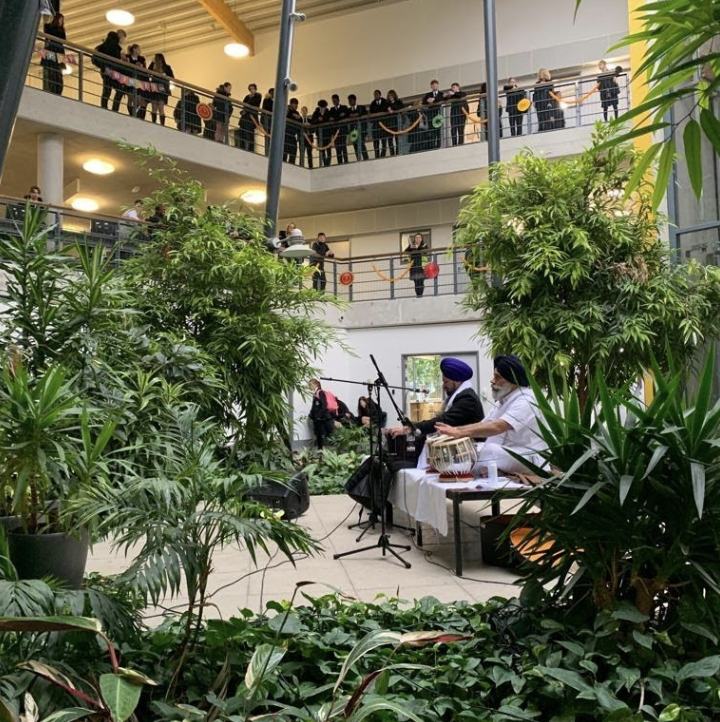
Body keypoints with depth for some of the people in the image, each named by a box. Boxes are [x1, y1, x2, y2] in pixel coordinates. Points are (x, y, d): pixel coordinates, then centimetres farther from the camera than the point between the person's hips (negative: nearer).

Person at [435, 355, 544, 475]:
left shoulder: (524, 402, -18)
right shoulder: (502, 400, 13)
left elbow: (497, 427, -32)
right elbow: (483, 424, 9)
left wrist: (460, 432, -36)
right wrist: (454, 429, -7)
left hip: (526, 461, -9)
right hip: (502, 458, 9)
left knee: (490, 450, -31)